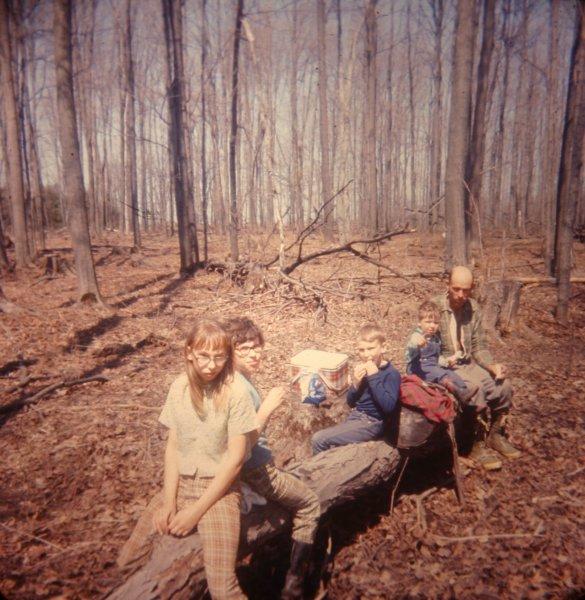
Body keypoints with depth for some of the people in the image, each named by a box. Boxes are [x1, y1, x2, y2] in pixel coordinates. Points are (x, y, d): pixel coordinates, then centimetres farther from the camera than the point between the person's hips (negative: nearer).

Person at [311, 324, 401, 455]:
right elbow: (351, 402, 10)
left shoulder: (391, 374, -14)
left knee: (318, 439, -12)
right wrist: (356, 383, -10)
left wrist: (374, 377, -24)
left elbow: (388, 406, -26)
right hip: (354, 416, 6)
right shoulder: (362, 369, 4)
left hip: (371, 423, -6)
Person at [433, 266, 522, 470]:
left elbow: (479, 346, 8)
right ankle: (477, 444, -8)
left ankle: (495, 435, 12)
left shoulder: (473, 309, 4)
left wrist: (492, 365, -10)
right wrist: (444, 361, -25)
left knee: (504, 386, -13)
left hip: (469, 364, 6)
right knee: (478, 389, -29)